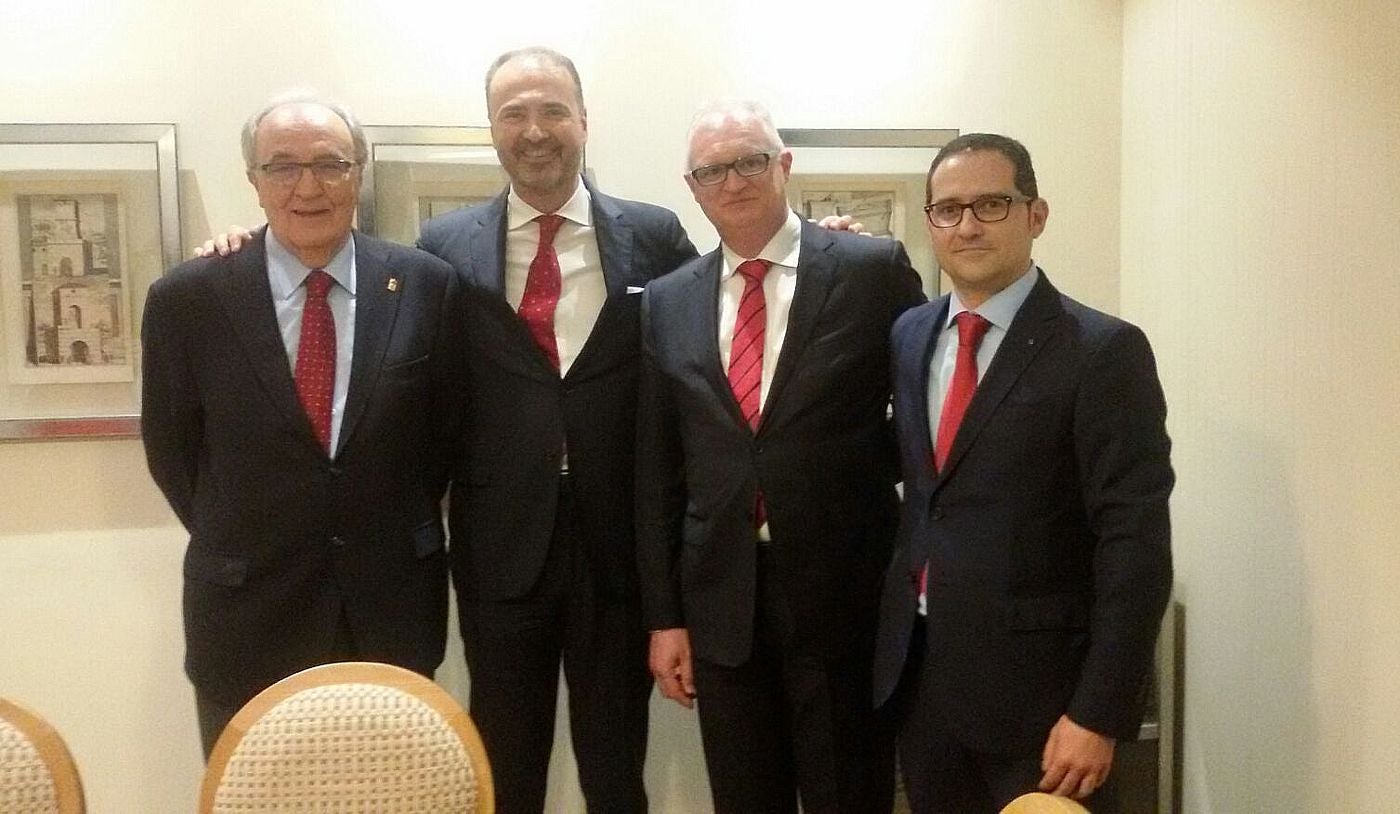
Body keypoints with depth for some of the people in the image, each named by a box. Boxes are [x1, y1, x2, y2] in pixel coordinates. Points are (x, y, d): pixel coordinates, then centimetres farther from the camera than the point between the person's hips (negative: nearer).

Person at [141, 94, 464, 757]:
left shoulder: (426, 285, -5)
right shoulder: (186, 299, -7)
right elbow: (171, 448, 4)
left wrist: (401, 530, 7)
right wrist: (238, 541, 7)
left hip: (394, 603, 1)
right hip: (246, 610, 0)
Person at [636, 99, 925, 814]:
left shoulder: (875, 269, -3)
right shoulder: (666, 302, 6)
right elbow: (655, 470, 7)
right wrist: (663, 615, 5)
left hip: (843, 589, -3)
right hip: (720, 598, 3)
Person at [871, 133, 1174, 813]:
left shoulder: (1103, 351, -12)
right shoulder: (909, 335, 6)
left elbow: (1134, 544, -15)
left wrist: (1099, 713, -17)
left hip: (1034, 679, -5)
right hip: (916, 668, 5)